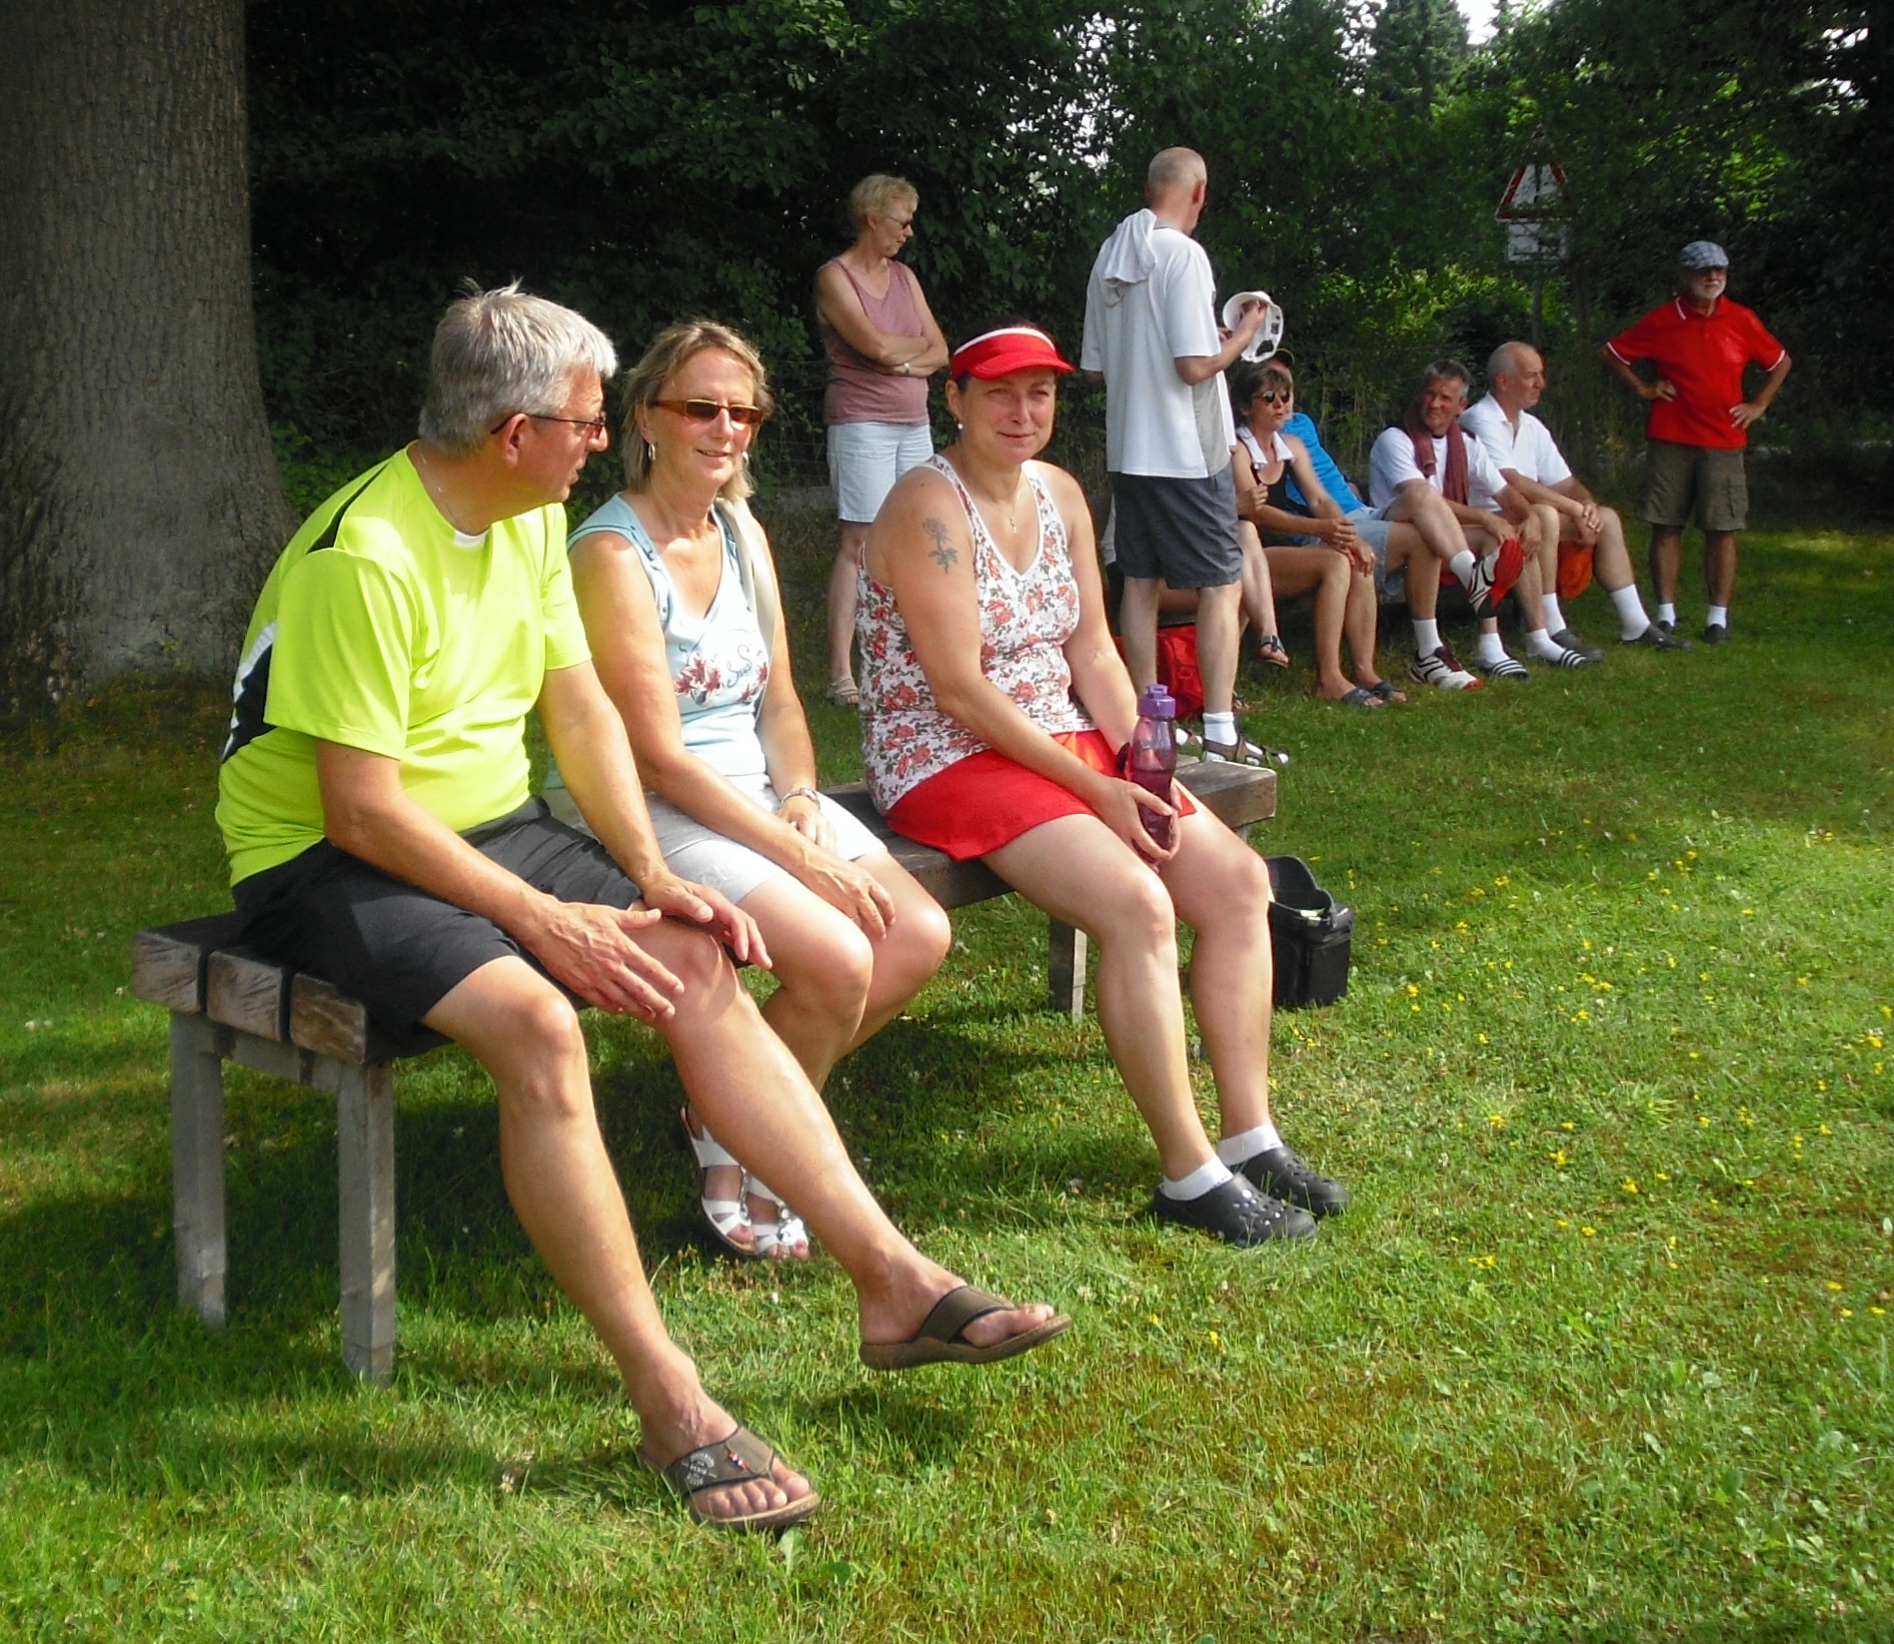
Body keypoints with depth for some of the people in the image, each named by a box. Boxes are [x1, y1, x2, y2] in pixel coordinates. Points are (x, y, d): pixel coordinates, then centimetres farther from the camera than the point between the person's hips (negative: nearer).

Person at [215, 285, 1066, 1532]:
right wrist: (543, 919, -22)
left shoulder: (533, 520, 4)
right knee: (537, 1021, -33)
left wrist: (652, 879, -5)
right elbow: (361, 811, -24)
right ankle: (668, 1398, -26)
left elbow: (583, 708, 7)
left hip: (490, 824, 8)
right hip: (328, 864, -8)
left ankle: (893, 1282, -9)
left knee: (700, 970, -10)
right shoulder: (365, 559, -23)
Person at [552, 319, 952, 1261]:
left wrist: (800, 798, -6)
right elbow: (660, 759, -18)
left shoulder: (744, 536, 12)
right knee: (837, 959, -26)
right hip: (659, 819, -8)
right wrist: (801, 858, -19)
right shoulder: (612, 552, -14)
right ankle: (734, 1157, 1)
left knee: (920, 935, -11)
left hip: (758, 793, 8)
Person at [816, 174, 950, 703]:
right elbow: (876, 346, -16)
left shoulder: (903, 276, 17)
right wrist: (920, 344, 2)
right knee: (860, 542, -11)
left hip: (914, 422, 7)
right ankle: (841, 673, -9)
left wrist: (909, 362, -9)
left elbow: (940, 351, 11)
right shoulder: (835, 276, -3)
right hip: (861, 420, -7)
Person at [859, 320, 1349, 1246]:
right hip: (947, 760, -8)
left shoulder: (1061, 495, 10)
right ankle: (1190, 1177, -18)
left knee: (1237, 878, -7)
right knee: (1135, 903, -27)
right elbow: (958, 689, -19)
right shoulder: (930, 506, -14)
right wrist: (1095, 788, -20)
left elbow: (1092, 652, 11)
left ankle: (1250, 1136, -1)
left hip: (1066, 743, 8)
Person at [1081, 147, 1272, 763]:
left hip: (1127, 450, 7)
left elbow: (1096, 365, 15)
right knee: (1222, 587, -1)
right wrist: (1243, 335, -2)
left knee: (1141, 581, 12)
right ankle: (1220, 733, -4)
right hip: (1188, 452, -7)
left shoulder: (1110, 256, 9)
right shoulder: (1183, 255, -14)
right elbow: (1196, 365, -19)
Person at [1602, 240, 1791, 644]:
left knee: (1722, 530, -1)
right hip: (1669, 441, -1)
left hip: (1724, 443, 1)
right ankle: (1665, 614, 6)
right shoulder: (1661, 321, 2)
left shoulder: (1741, 321, 6)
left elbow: (1780, 362, 19)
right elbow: (1610, 353, 12)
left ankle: (1718, 617, 4)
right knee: (1665, 527, 0)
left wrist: (1758, 405, 10)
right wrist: (1642, 388, 4)